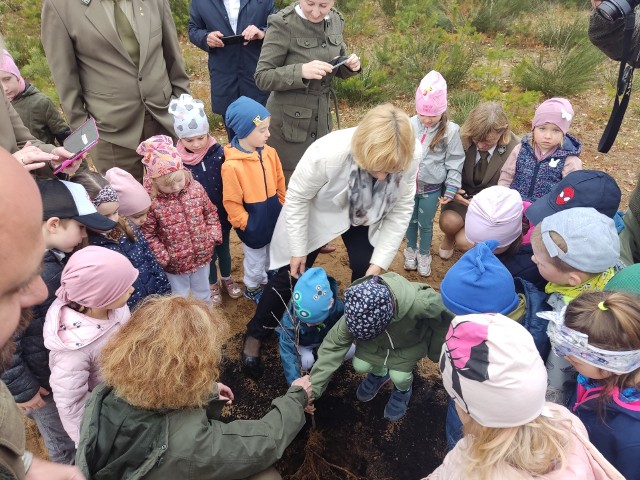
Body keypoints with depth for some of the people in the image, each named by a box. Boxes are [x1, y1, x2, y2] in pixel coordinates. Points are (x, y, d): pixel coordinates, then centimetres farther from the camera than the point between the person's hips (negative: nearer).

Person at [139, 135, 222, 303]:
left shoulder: (196, 188, -10)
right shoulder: (151, 202, -21)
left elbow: (210, 212, 4)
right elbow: (147, 235, -15)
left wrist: (214, 235, -5)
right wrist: (162, 257, -19)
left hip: (202, 255, 4)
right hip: (175, 263, -3)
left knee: (203, 294, 26)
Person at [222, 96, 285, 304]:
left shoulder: (269, 153, -8)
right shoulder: (232, 166, -25)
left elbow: (280, 184, 5)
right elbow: (232, 203, -18)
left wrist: (283, 209, 9)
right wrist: (247, 224, -12)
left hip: (275, 218, 6)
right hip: (253, 225, -5)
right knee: (256, 262, 18)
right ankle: (252, 288, 44)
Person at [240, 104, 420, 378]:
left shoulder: (411, 157, -31)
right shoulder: (327, 153, -41)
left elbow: (401, 210, -17)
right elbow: (297, 198, -25)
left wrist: (379, 263, -19)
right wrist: (298, 251, -16)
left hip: (364, 217, 3)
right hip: (316, 212, -3)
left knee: (365, 271, -4)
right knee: (291, 273, 3)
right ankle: (255, 335, 24)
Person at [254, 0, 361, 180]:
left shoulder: (335, 20, 2)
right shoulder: (283, 24, -15)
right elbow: (262, 77, -15)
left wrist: (349, 66, -8)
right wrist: (301, 71, -29)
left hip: (322, 121, 6)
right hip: (288, 123, -5)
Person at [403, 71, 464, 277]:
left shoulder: (450, 131, -13)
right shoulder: (411, 125, -9)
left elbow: (455, 164, -7)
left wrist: (451, 190, -6)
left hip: (431, 188, -2)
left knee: (425, 224, 13)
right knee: (411, 220, 19)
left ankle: (424, 255, 35)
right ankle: (411, 250, 42)